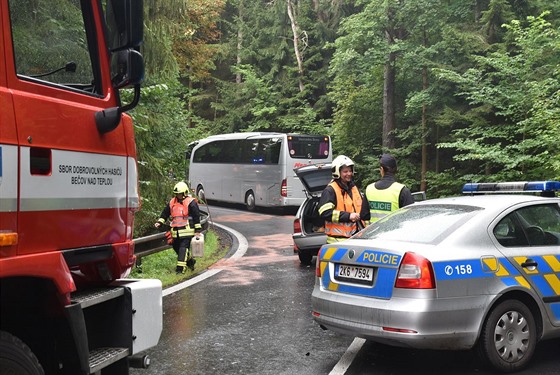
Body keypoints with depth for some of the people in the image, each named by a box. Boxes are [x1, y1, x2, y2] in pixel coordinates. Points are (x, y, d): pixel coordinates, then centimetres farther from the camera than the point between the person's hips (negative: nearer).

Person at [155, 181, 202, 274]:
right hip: (176, 231, 7)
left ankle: (181, 268, -12)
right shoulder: (172, 203, 15)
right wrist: (159, 222, 7)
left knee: (183, 248, -12)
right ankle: (190, 261, 32)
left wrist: (197, 230, -7)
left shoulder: (191, 202, -4)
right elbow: (165, 213, 20)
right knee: (176, 247, 13)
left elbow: (196, 217, -5)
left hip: (187, 231, -7)